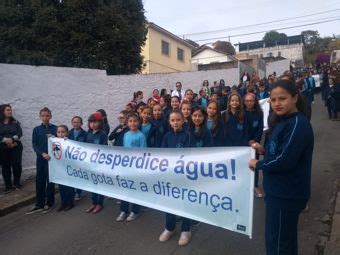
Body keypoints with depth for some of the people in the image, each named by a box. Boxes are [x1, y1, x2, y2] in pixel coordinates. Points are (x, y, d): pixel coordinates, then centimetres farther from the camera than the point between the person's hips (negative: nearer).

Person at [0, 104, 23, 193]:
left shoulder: (15, 122, 8)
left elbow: (20, 133, -1)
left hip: (16, 147, 1)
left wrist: (12, 140, -16)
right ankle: (8, 186, 13)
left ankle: (17, 183, 14)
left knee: (17, 165, -4)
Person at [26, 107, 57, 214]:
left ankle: (49, 203, 18)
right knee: (39, 181, 8)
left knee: (50, 180, 5)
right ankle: (39, 204, 20)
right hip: (40, 158, 2)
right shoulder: (36, 129, 4)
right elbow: (34, 145, 2)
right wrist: (42, 153, -13)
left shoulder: (55, 128, -1)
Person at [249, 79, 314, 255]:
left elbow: (284, 161, -27)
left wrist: (258, 164, -13)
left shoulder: (298, 124, -21)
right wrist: (264, 150, 1)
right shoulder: (283, 121, 9)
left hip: (286, 194, -9)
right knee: (286, 238, 25)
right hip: (281, 192, 10)